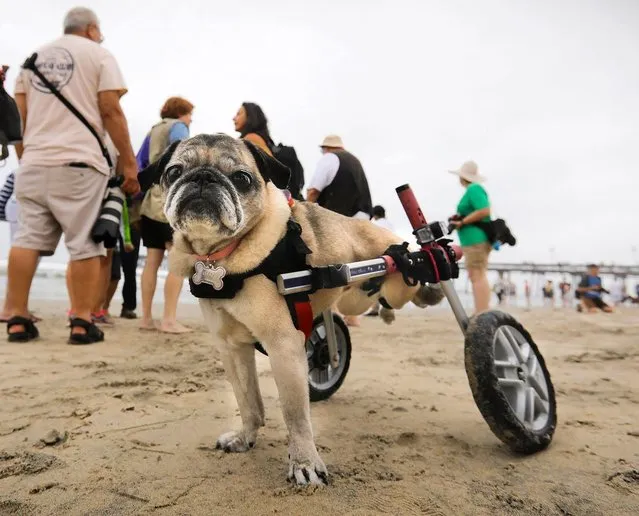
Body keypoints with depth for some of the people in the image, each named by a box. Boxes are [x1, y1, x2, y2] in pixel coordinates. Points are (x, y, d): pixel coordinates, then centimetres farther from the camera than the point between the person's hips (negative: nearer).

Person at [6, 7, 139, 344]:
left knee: (27, 239, 5)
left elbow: (19, 116, 17)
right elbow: (111, 111, -4)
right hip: (78, 163, -5)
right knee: (85, 244, -3)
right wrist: (129, 162, -3)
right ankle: (82, 322, -3)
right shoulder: (98, 54, 7)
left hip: (34, 164, 6)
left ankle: (18, 319, 6)